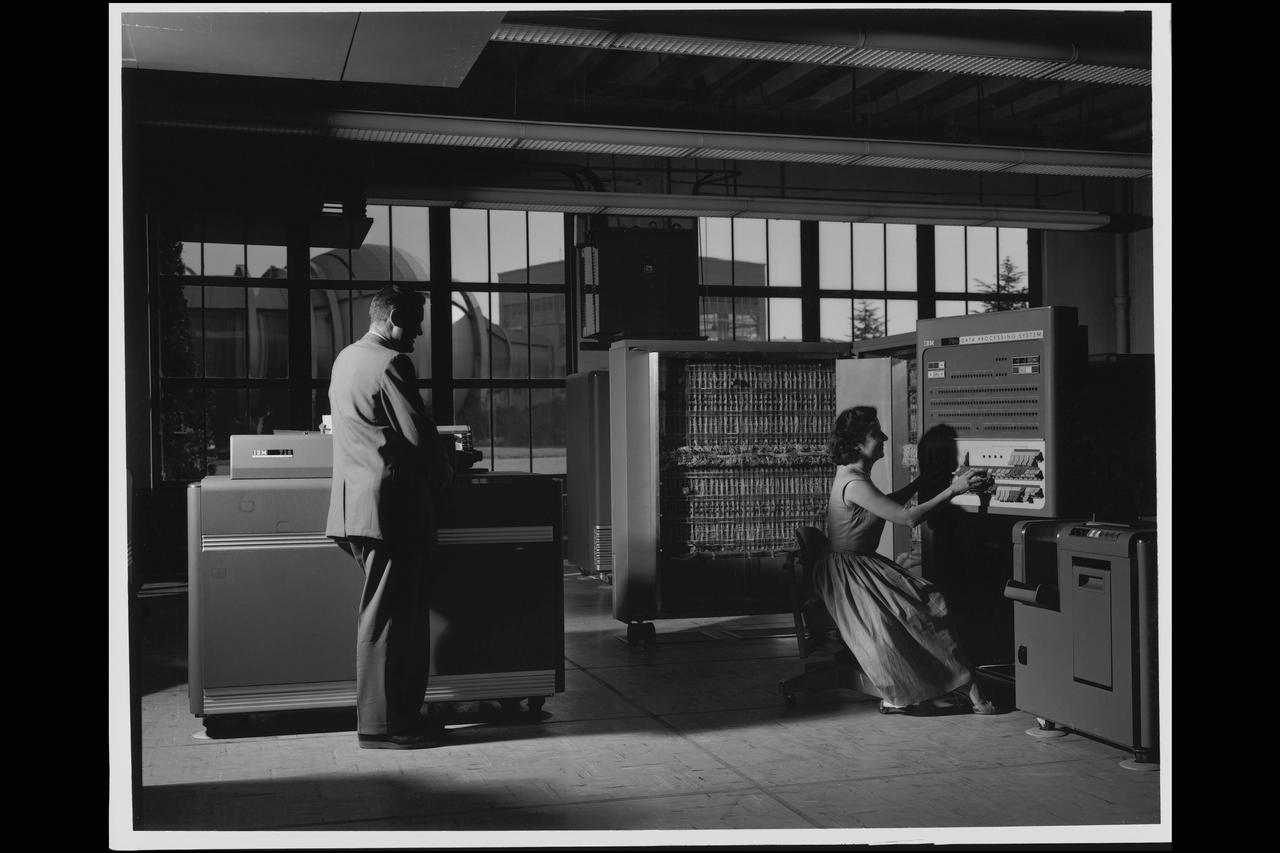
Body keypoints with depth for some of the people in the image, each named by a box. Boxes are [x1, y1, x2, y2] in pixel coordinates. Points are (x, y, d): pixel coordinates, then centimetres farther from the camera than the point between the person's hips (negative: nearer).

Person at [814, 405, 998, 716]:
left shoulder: (851, 473, 10)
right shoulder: (854, 484, -22)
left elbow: (886, 505, 27)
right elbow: (908, 518, -23)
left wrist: (922, 482, 19)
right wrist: (952, 490, -18)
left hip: (862, 564, 10)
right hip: (846, 571, -10)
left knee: (929, 599, -8)